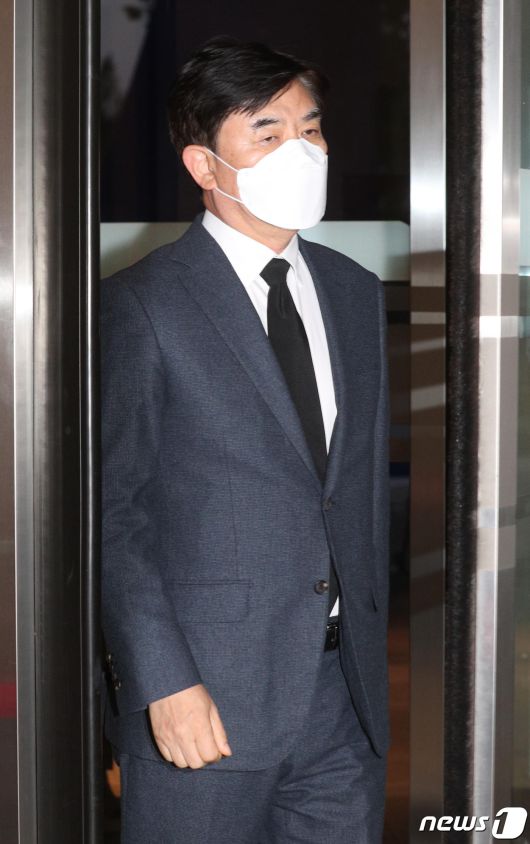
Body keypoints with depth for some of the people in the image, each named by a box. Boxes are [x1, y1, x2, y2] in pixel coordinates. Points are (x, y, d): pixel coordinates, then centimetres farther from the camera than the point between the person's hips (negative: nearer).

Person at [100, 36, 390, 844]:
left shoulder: (357, 294, 12)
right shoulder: (142, 303, -7)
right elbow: (112, 509, -9)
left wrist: (378, 654, 10)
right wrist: (162, 684, -15)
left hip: (347, 694, 5)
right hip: (208, 699, -5)